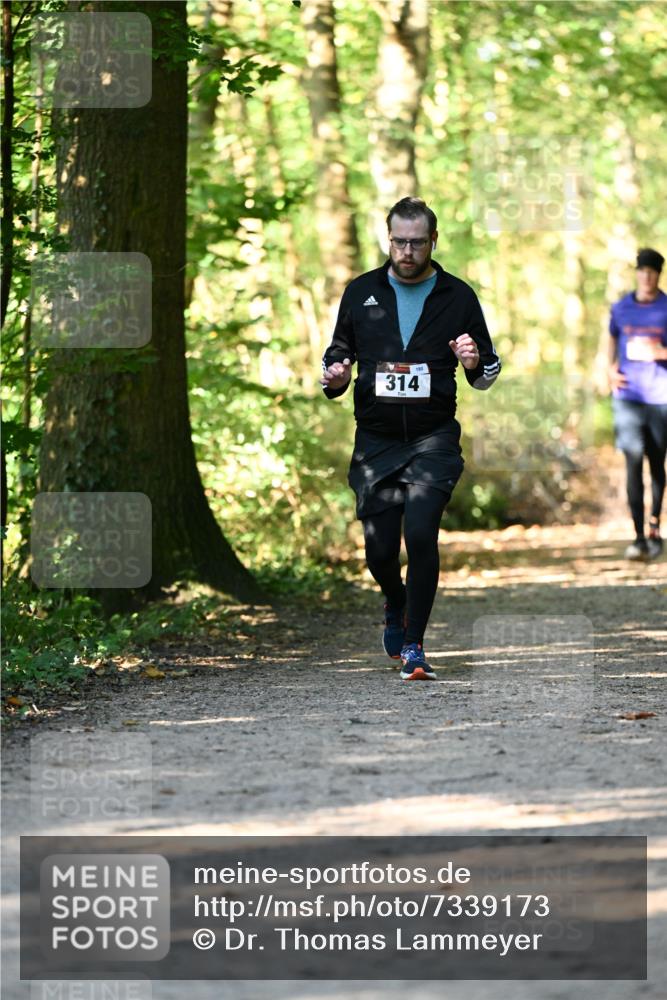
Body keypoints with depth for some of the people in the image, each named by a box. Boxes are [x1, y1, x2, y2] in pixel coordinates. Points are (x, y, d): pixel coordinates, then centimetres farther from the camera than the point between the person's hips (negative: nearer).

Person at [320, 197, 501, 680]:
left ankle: (413, 645, -9)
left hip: (433, 439, -2)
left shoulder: (458, 296, 4)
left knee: (421, 533, -20)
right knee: (379, 549, 1)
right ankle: (397, 606, 36)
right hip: (376, 441, 2)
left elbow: (487, 374, 11)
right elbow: (339, 352, 19)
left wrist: (476, 362, -13)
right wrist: (335, 377, -4)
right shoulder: (362, 293, 7)